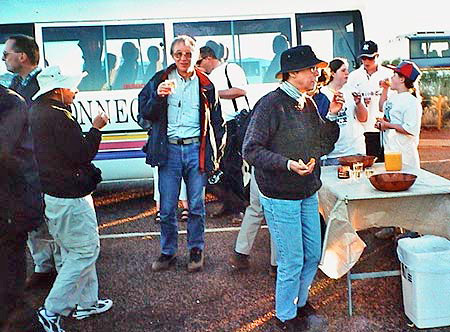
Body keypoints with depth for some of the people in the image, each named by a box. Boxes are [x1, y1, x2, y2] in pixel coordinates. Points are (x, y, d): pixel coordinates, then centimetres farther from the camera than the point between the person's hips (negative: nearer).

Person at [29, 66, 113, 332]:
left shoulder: (36, 112, 12)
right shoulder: (58, 117, -20)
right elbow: (81, 155, -19)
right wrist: (96, 129, -8)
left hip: (50, 193, 11)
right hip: (69, 197, -11)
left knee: (76, 250, 19)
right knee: (86, 250, -2)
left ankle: (86, 302, 30)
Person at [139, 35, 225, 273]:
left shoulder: (205, 84, 8)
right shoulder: (160, 79, 5)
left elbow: (216, 121, 13)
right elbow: (145, 113, 2)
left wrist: (216, 153, 8)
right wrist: (158, 96, -17)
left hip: (196, 149, 1)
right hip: (169, 149, 0)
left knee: (196, 206, 8)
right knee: (167, 208, 4)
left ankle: (196, 250, 24)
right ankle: (168, 251, 21)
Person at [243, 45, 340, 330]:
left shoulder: (308, 104, 9)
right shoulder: (271, 104, -15)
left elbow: (324, 147, 14)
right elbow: (251, 150, -18)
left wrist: (332, 117, 0)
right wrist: (288, 164, -28)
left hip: (308, 194, 8)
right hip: (281, 197, -8)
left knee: (313, 255, 16)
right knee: (292, 261, 2)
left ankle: (300, 301, 40)